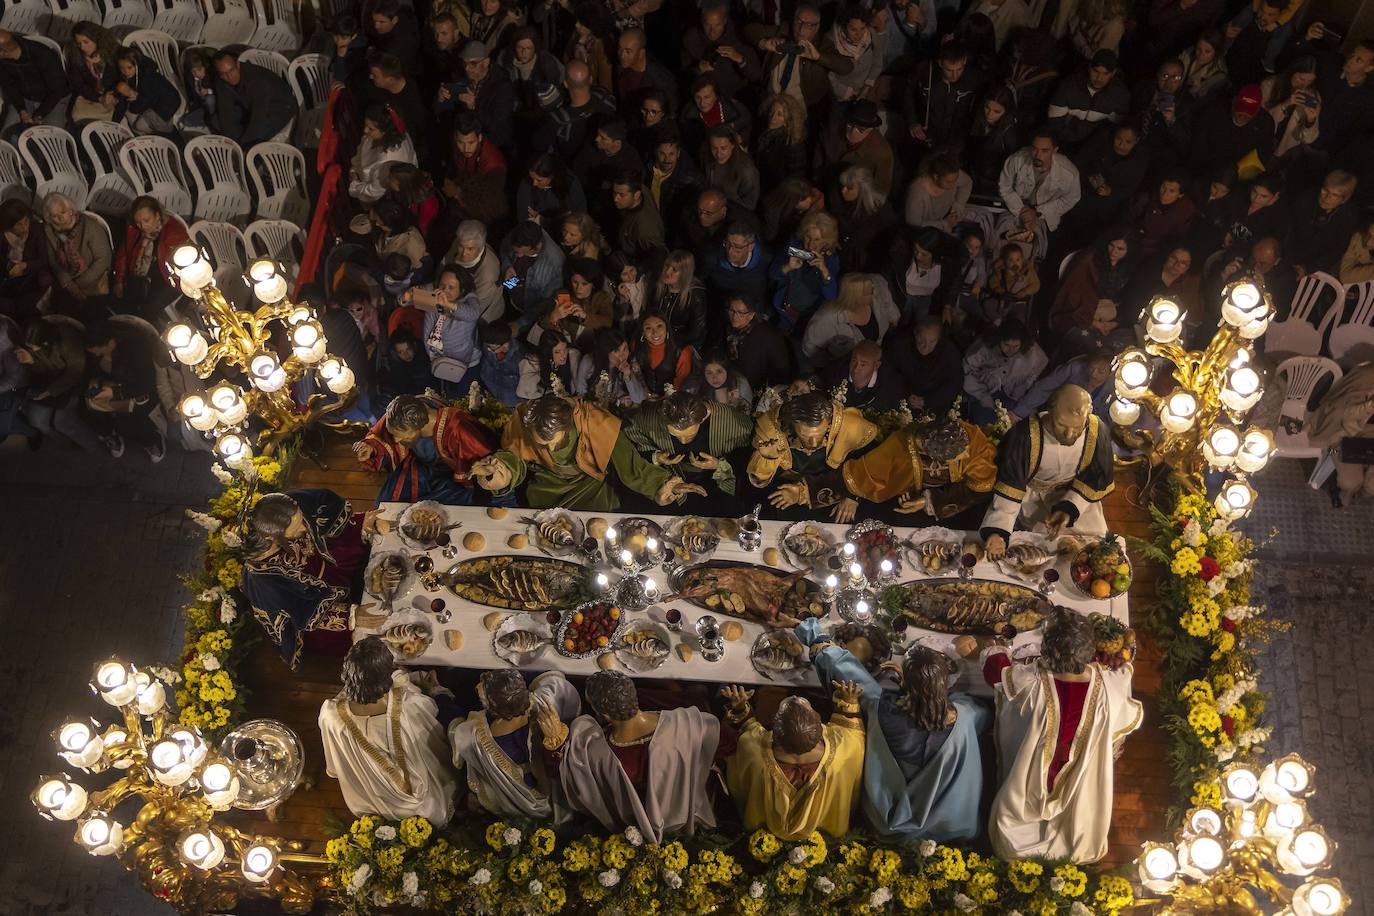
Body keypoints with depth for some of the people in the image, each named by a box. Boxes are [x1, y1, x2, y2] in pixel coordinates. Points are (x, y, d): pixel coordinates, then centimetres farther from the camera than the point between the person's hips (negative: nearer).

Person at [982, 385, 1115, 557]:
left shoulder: (1099, 432, -27)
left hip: (1073, 493, 2)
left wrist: (1069, 509, -26)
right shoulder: (1025, 434, -35)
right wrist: (997, 531, -46)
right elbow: (1009, 486, -33)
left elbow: (1096, 479, -11)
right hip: (1030, 492, -2)